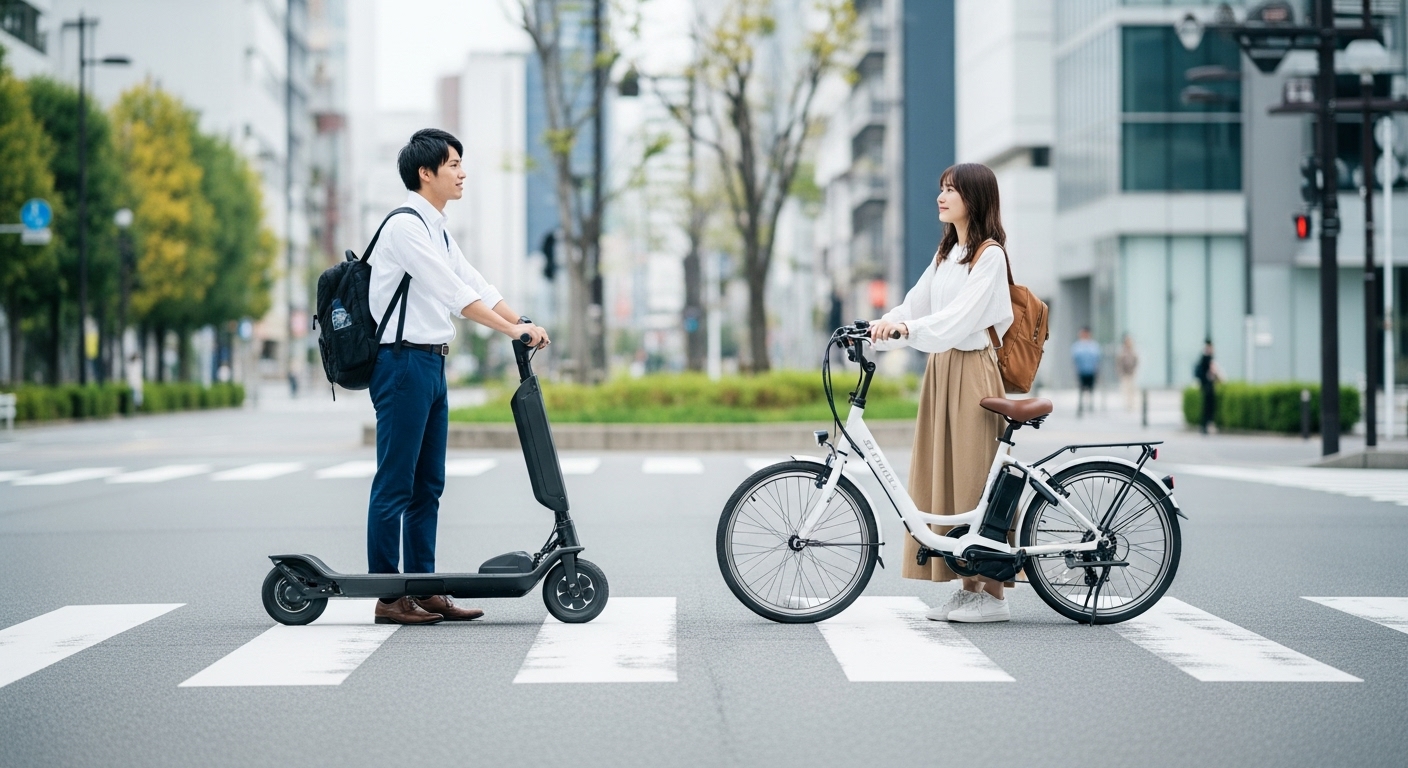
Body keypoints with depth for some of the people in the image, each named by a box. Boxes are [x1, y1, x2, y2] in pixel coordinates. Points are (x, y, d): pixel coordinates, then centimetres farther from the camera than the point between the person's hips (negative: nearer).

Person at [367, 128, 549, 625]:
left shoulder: (437, 229, 18)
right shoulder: (405, 226, -13)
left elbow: (474, 284, 14)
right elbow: (452, 291, -20)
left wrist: (525, 323, 3)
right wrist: (509, 329, -23)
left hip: (431, 363, 10)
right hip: (403, 363, -10)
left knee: (428, 486, 10)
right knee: (395, 485, -6)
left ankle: (423, 589, 15)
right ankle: (389, 597, -3)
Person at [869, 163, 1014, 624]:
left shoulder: (990, 254, -8)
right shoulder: (946, 253, 18)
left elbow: (962, 315, -21)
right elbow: (916, 305, 13)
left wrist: (907, 328, -34)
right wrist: (878, 329, -3)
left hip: (972, 372, -8)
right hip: (940, 369, 8)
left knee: (978, 478, -6)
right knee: (943, 477, 6)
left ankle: (993, 594, -1)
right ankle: (968, 588, 12)